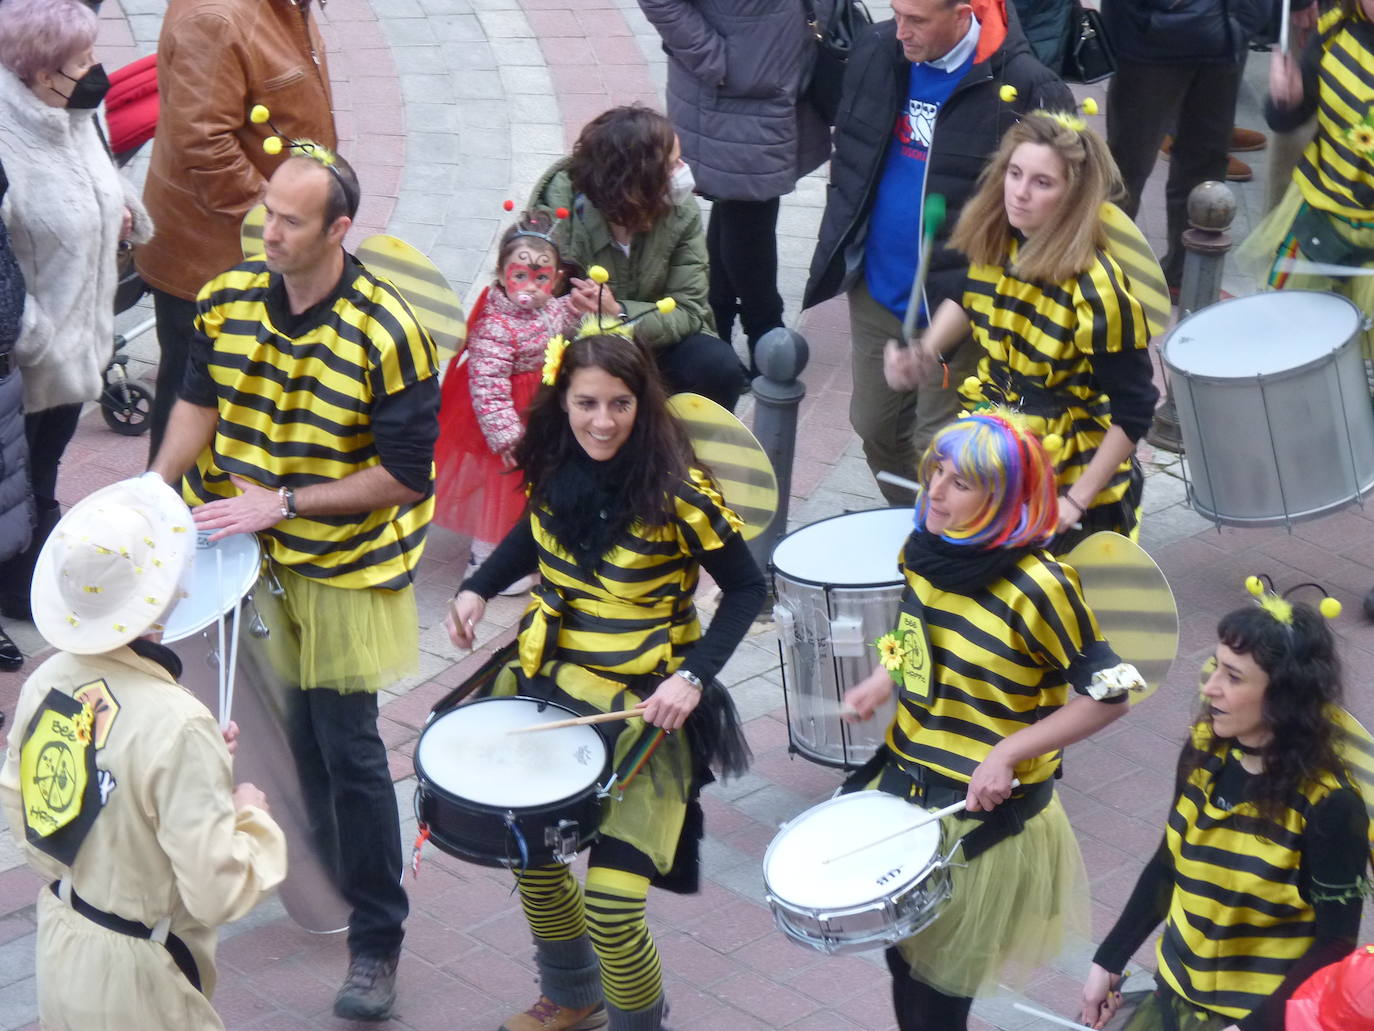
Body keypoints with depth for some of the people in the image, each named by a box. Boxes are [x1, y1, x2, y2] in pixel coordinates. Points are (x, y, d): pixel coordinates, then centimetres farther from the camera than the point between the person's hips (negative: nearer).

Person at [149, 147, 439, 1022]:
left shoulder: (387, 335, -23)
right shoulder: (229, 300, -6)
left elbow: (405, 477, -19)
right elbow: (201, 401, 9)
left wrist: (283, 505, -21)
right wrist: (158, 488, -7)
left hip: (345, 564, -5)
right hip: (248, 551, 5)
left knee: (346, 746, 0)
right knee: (301, 729, 14)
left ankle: (377, 940, 13)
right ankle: (326, 882, 35)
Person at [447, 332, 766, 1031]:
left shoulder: (675, 493, -21)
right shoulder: (554, 468, -5)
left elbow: (746, 590, -12)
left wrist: (695, 676, -24)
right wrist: (478, 588, 2)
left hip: (644, 707, -6)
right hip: (549, 685, 6)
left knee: (610, 902, -12)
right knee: (531, 856, 19)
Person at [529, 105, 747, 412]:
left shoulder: (682, 212, -14)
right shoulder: (560, 212, -24)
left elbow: (688, 310, -16)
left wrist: (620, 314, -35)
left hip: (653, 341, 2)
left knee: (719, 369, -25)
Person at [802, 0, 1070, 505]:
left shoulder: (1023, 86, -21)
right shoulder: (876, 50, -3)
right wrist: (842, 234, 11)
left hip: (960, 298, -6)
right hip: (876, 290, 6)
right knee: (874, 426, 19)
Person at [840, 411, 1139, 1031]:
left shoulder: (1038, 589, -23)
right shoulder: (923, 552, -3)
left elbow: (1109, 695, -17)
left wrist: (1010, 752, -23)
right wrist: (880, 683, -1)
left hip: (986, 812, -6)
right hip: (904, 783, 6)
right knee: (900, 953, 18)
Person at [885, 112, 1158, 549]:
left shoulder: (1096, 289, -28)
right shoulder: (991, 239, -8)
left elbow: (1133, 412, -22)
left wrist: (1076, 500, -23)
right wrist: (926, 354, -3)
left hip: (1068, 478, -6)